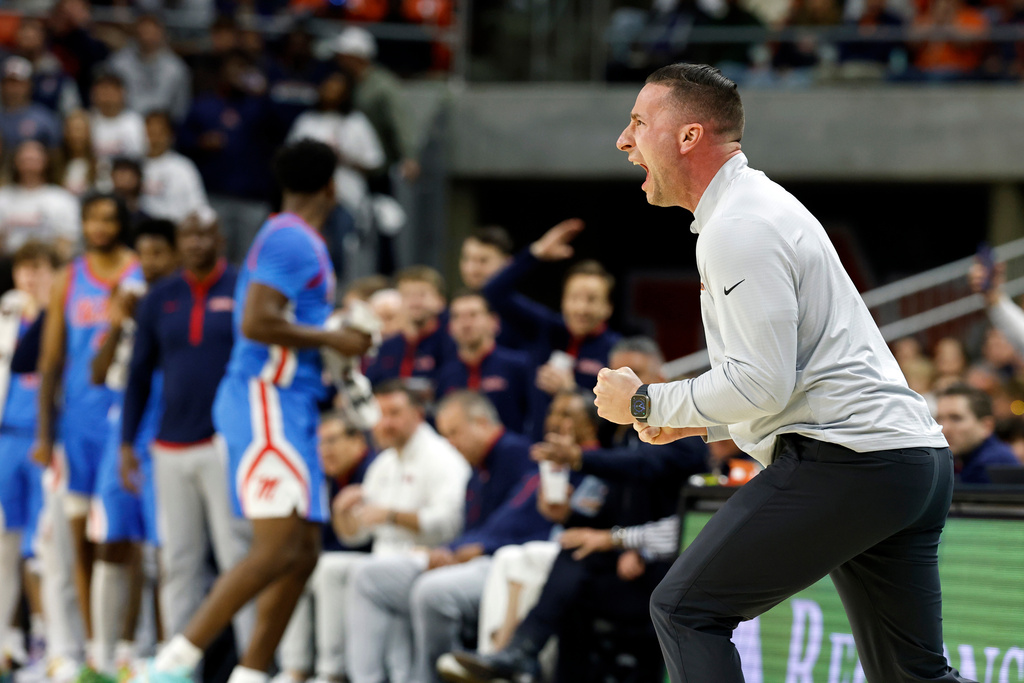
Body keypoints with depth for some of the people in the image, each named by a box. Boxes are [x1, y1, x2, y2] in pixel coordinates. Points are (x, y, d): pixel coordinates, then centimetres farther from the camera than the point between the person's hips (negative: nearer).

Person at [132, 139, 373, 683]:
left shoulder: (291, 240, 20)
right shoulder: (291, 240, -12)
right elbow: (255, 323, -22)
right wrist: (331, 339, -13)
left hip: (287, 407, 11)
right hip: (268, 402, -11)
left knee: (304, 552, 8)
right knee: (278, 547, -18)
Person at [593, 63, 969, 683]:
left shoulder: (738, 230, -11)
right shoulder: (761, 204, 23)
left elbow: (762, 384, -18)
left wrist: (646, 402, -6)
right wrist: (697, 420, 21)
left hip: (847, 462, -10)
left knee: (686, 610, -4)